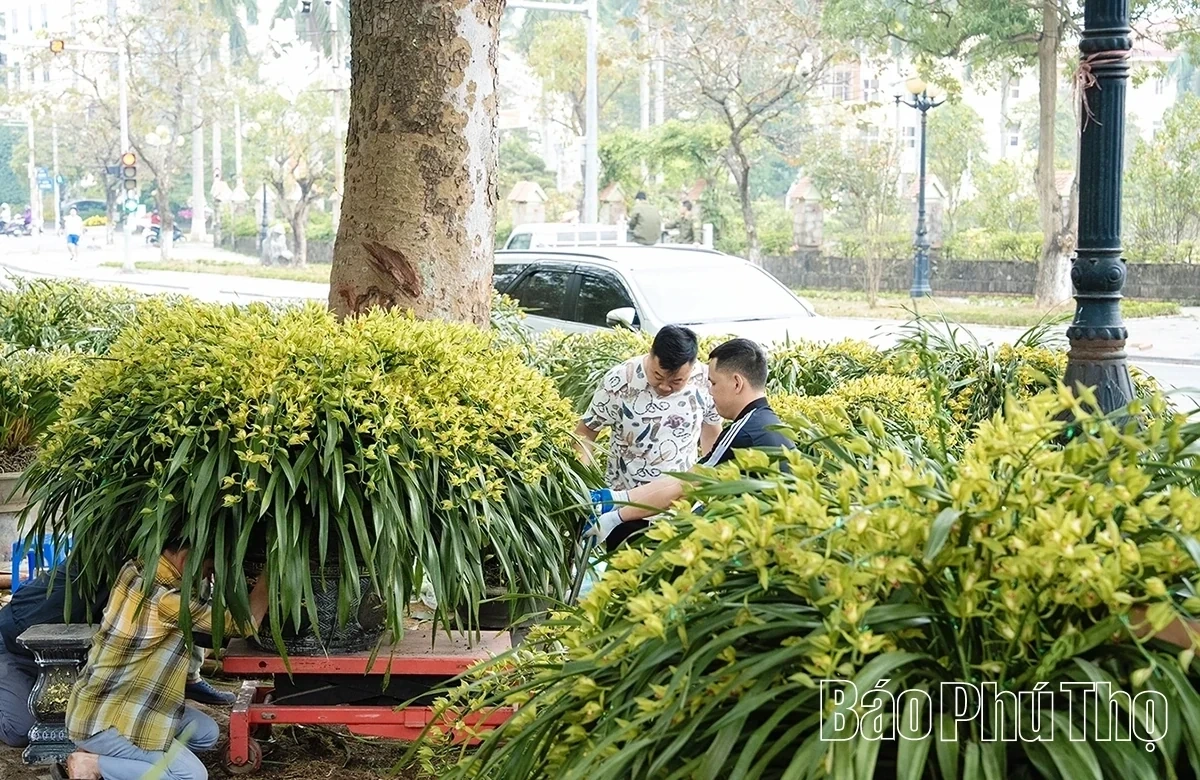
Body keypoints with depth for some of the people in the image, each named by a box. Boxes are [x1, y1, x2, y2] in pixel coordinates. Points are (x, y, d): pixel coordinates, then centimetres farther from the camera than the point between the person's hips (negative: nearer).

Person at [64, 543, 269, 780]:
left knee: (206, 733, 8)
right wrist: (268, 573, -6)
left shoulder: (133, 571, -1)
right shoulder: (168, 600, -26)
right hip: (102, 719, -10)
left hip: (110, 702, 10)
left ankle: (107, 753, 8)